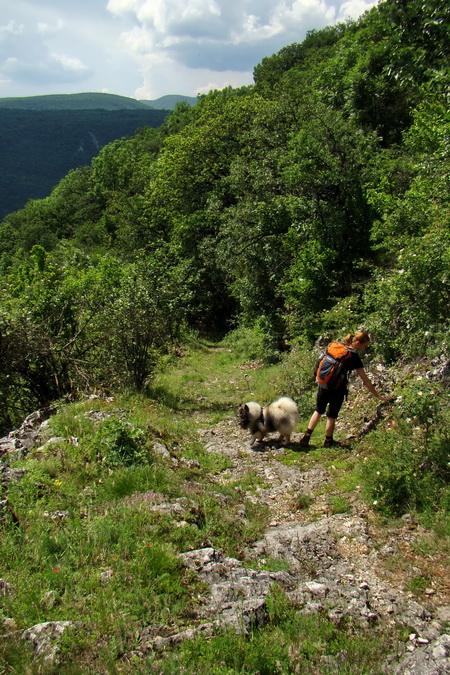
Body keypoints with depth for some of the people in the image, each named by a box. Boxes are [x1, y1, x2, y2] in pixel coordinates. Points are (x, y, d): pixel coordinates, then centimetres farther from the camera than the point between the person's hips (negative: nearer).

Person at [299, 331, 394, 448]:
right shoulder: (354, 356, -12)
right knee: (332, 416, 11)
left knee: (319, 411, 20)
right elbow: (365, 380, -9)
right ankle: (328, 441, 25)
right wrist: (379, 397, -4)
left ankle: (306, 436, 16)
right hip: (337, 388, -5)